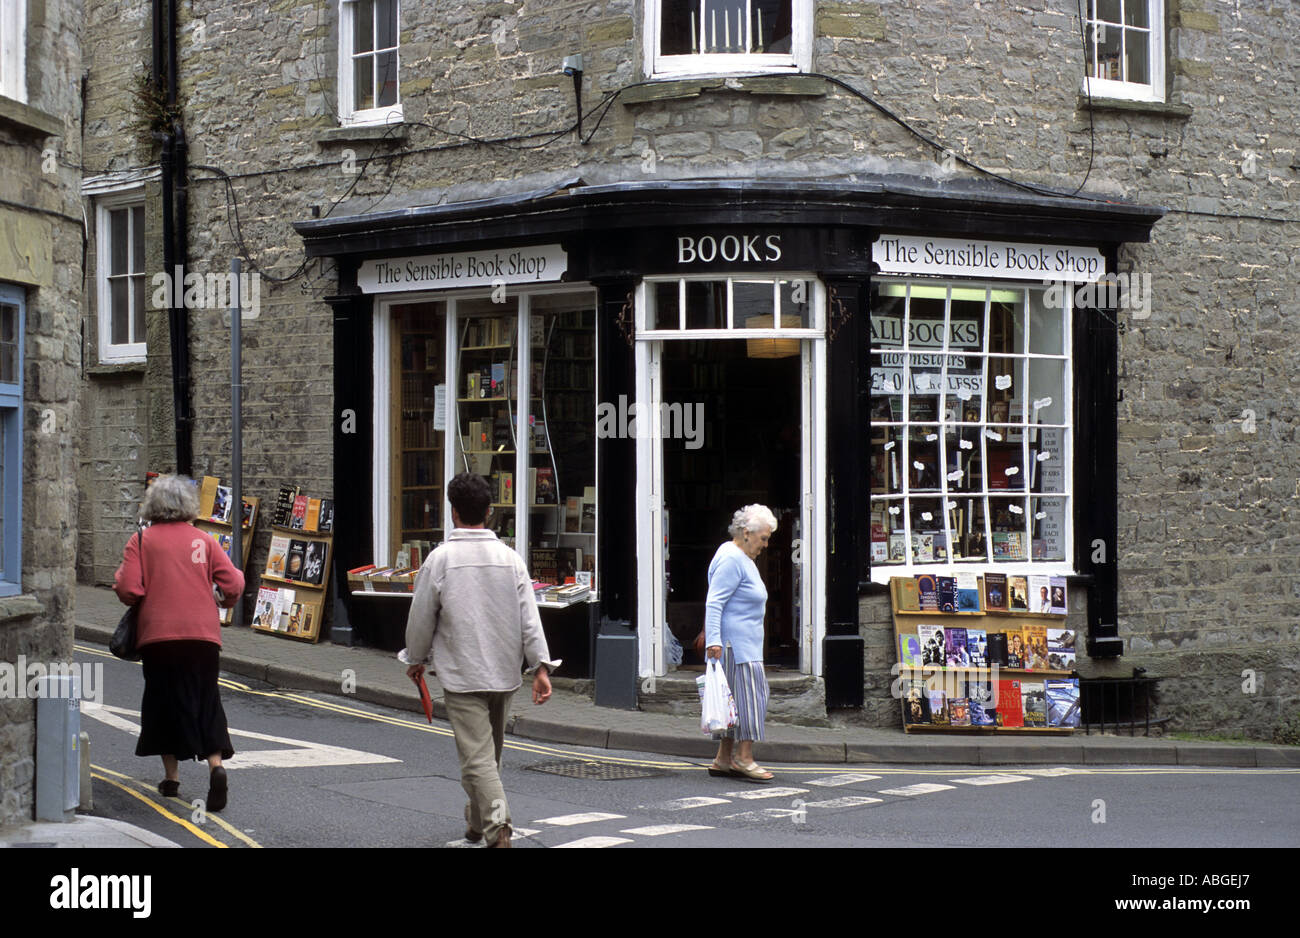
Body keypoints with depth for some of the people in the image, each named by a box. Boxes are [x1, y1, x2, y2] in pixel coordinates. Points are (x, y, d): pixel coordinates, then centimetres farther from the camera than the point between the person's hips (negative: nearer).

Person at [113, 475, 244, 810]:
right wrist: (226, 600, 22)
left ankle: (171, 777, 16)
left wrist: (119, 578, 13)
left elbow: (129, 591, -9)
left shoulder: (141, 541, -1)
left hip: (158, 635, -1)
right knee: (205, 703, 8)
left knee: (164, 703, 12)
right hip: (203, 634, 1)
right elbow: (233, 584, 1)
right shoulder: (203, 540, 5)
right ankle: (216, 765, -12)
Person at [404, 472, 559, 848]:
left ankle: (498, 826, -24)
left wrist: (416, 659, 15)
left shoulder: (439, 559, -8)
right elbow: (529, 618, -4)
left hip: (462, 676, -5)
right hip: (504, 675, 5)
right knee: (491, 754, 20)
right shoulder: (510, 558, 2)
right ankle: (477, 823, 35)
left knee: (477, 757, -8)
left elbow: (421, 618, -1)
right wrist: (541, 666, -4)